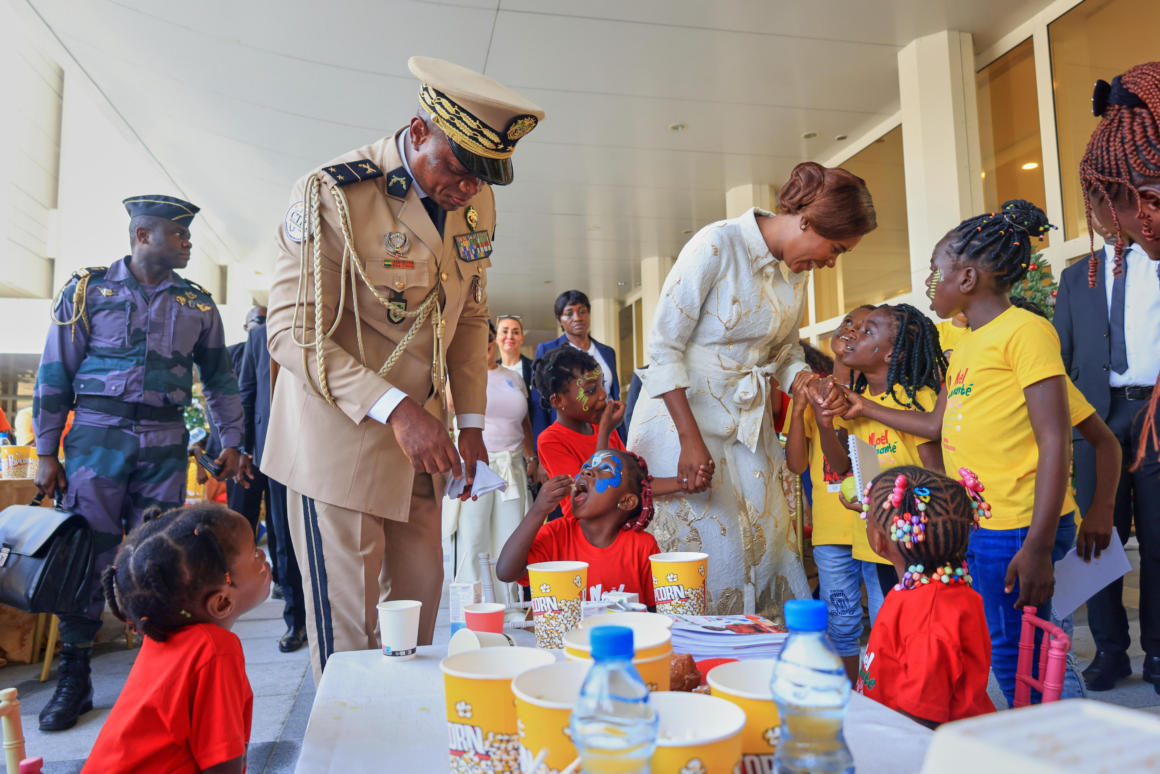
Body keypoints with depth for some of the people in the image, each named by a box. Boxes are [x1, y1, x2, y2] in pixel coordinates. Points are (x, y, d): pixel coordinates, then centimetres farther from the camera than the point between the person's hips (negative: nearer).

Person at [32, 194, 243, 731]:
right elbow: (55, 374, 3)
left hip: (165, 445, 2)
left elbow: (220, 377, 15)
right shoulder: (87, 290, 3)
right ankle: (74, 681, 16)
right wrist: (47, 453, 0)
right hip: (97, 438, -1)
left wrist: (231, 441, 10)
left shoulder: (197, 304, 10)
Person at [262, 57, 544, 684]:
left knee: (419, 596, 12)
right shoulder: (332, 194, -16)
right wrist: (394, 408, -28)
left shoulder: (476, 202, 4)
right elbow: (293, 332, -18)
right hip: (339, 434, -6)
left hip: (421, 432, 6)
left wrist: (471, 420, 7)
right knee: (347, 625, 1)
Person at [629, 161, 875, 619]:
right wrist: (691, 440, -20)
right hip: (685, 413, -7)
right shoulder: (716, 246, -16)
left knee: (765, 545, 6)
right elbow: (663, 347, -17)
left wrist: (811, 386, -4)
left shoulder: (797, 270, 8)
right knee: (707, 550, -3)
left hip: (748, 423, 7)